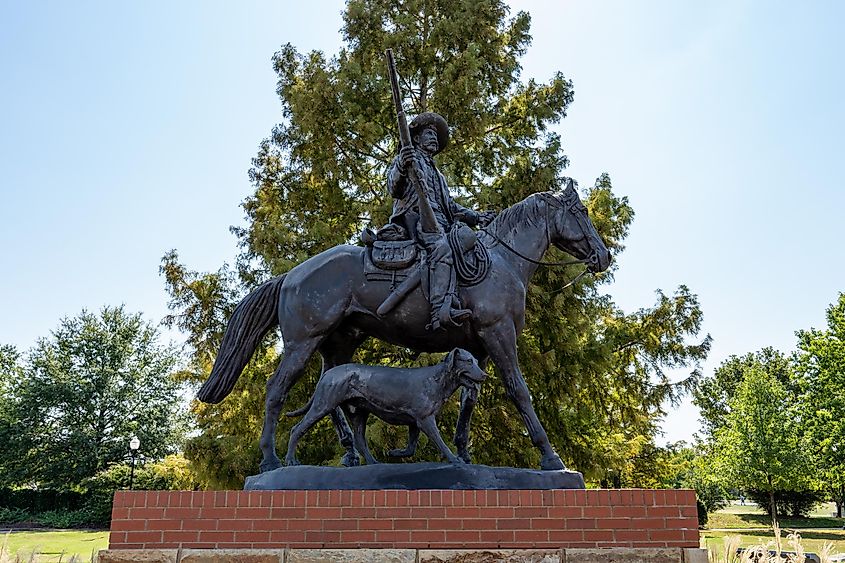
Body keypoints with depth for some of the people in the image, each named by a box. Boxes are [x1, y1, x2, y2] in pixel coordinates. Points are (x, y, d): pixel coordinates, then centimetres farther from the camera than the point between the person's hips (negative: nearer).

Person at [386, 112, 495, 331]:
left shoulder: (436, 173, 39)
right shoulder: (407, 157, 17)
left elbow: (451, 206, 35)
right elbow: (394, 188, -1)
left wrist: (477, 218, 23)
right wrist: (401, 168, -23)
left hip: (440, 223, 9)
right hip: (416, 216, -9)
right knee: (441, 247, -37)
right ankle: (441, 311, -55)